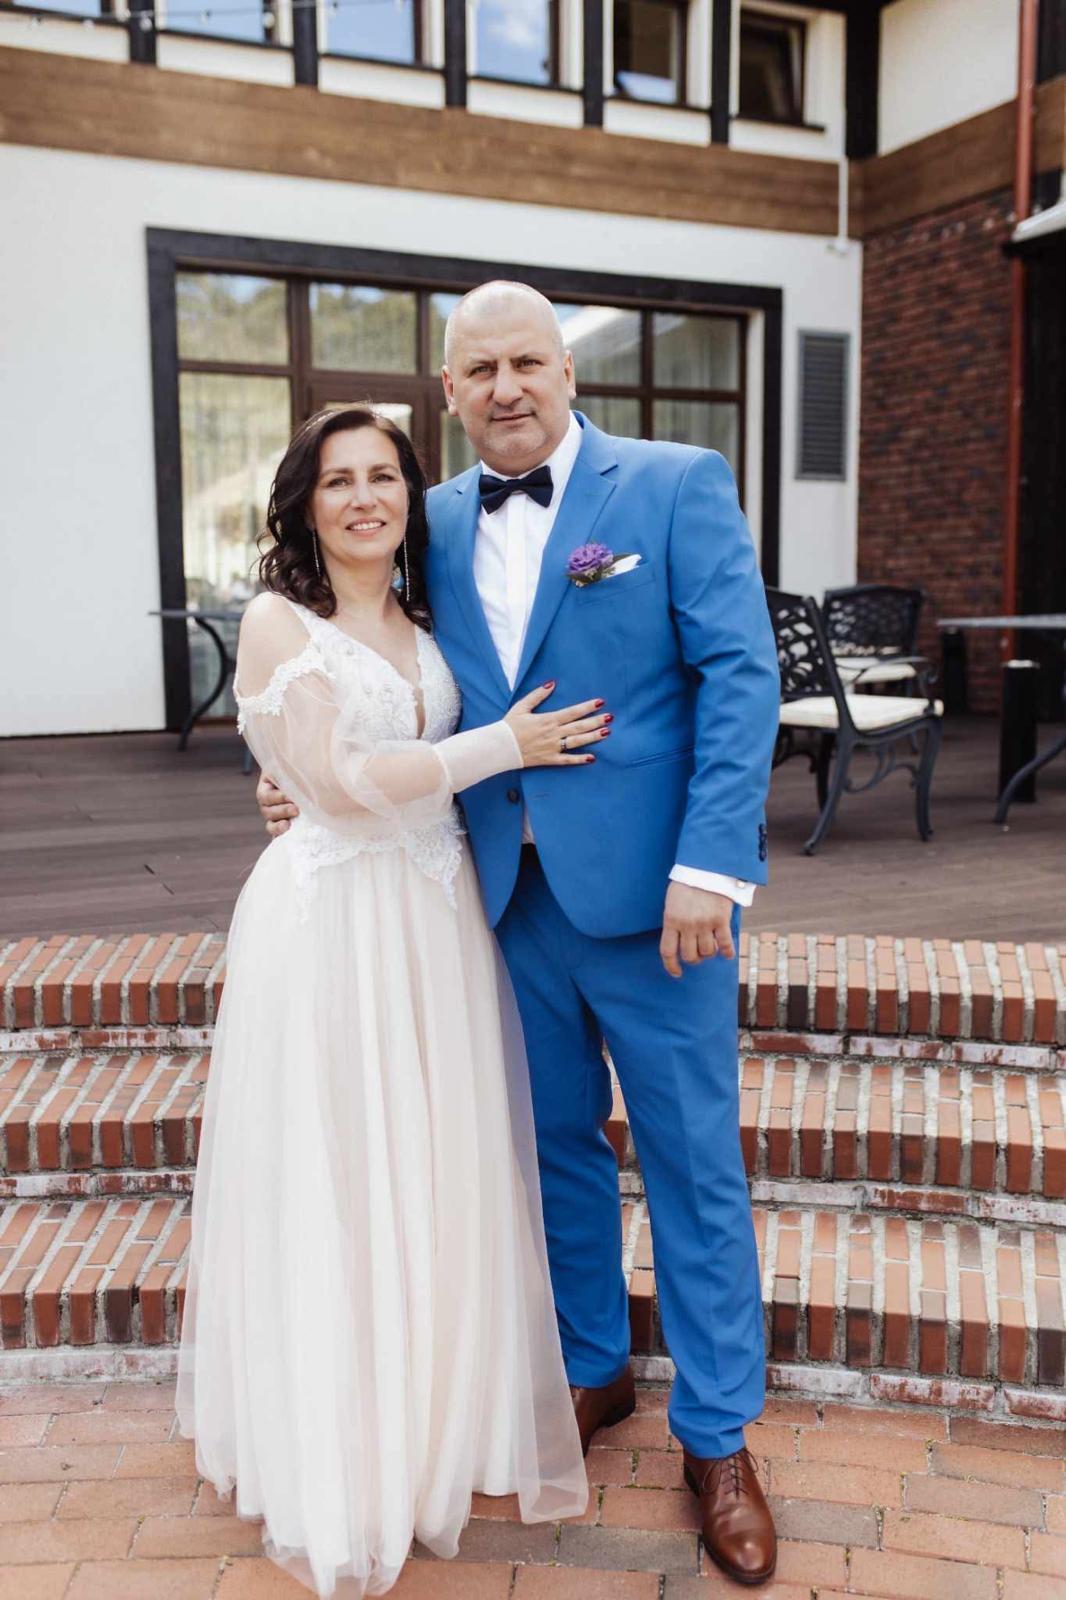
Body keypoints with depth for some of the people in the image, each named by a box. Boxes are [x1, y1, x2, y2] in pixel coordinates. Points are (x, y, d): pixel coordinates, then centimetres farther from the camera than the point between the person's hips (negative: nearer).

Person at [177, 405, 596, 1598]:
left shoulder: (420, 622, 12)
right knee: (332, 1189, 5)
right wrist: (503, 747, -11)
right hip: (332, 926, -6)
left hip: (436, 920, 6)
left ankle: (431, 1420, 32)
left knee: (437, 1179, 12)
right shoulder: (279, 620, -7)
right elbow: (341, 781, -15)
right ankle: (337, 1470, 24)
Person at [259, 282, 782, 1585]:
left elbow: (739, 675, -10)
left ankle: (716, 1435, 27)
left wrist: (709, 864, -17)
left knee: (692, 1162, 8)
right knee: (558, 1145, 18)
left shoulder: (677, 485, -4)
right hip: (509, 893, 4)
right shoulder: (436, 525, 8)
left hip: (650, 888, -4)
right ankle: (592, 1371, 40)